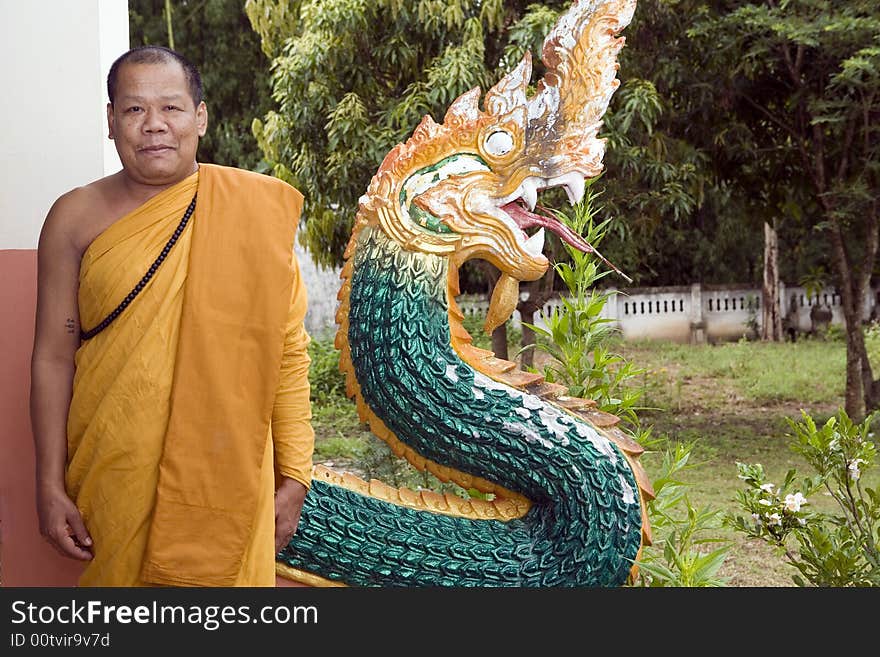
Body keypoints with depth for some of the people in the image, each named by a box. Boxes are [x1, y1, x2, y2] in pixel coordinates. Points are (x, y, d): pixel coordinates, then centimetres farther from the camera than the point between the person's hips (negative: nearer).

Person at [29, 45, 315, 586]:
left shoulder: (254, 209, -2)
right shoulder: (76, 219, -1)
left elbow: (288, 349, 0)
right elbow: (53, 357, 1)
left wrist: (294, 477, -1)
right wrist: (51, 486, -1)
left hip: (227, 469, 0)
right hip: (117, 475, 1)